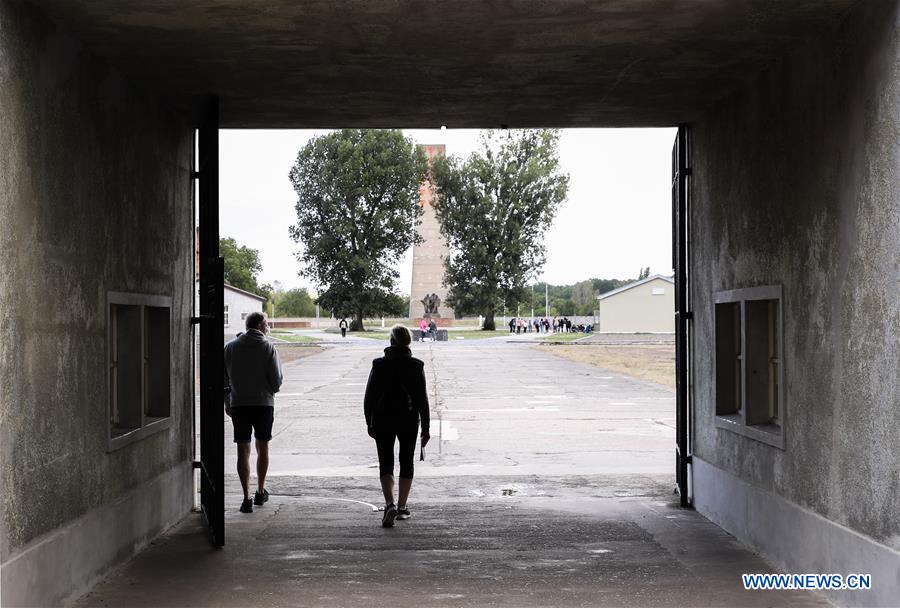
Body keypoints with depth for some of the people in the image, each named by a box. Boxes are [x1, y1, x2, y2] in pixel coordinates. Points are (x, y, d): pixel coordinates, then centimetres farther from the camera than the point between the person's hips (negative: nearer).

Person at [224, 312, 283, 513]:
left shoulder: (230, 347, 3)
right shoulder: (267, 347, -5)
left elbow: (224, 378, 6)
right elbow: (277, 379, -7)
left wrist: (227, 403, 16)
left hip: (238, 404, 1)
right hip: (264, 403, -1)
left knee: (243, 450, 1)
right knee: (262, 447, 16)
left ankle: (247, 497, -7)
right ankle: (260, 492, 26)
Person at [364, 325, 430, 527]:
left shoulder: (379, 365, -4)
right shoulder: (416, 366, -5)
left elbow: (369, 397, -2)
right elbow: (422, 399, -4)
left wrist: (369, 423, 8)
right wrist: (425, 427, 1)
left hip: (383, 421, 0)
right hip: (409, 421, 1)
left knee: (386, 464, 3)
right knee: (406, 463, 15)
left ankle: (390, 504, -19)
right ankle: (402, 507, 20)